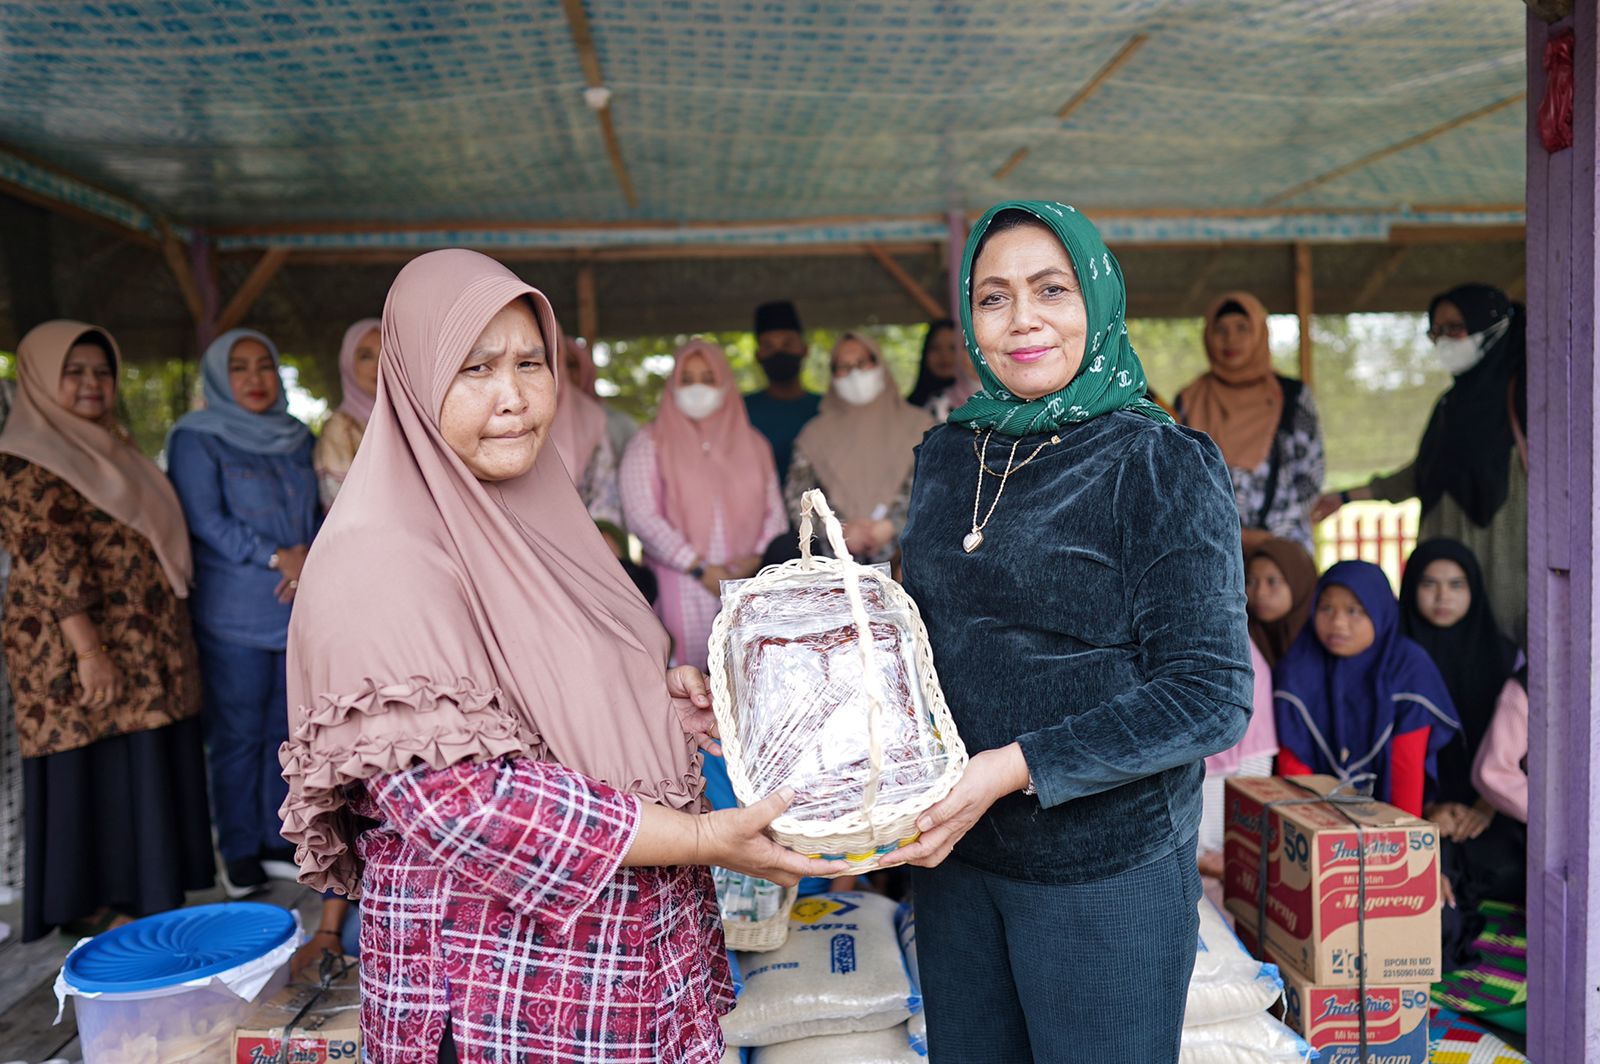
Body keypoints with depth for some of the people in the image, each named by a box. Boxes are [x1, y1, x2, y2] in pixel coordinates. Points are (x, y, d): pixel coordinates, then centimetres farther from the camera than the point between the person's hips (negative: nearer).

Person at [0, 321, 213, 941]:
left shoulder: (109, 448, 17)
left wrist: (173, 644, 16)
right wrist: (89, 650, -21)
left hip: (145, 649, 8)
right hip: (82, 652, -8)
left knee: (141, 767, 11)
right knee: (91, 769, 0)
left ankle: (137, 892, 23)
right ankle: (86, 905, 13)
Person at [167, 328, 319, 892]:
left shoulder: (297, 439, 14)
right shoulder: (197, 439, -2)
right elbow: (205, 520, -10)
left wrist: (309, 555, -6)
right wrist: (276, 558, -15)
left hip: (299, 609, 5)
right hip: (234, 616, -5)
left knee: (286, 728, 10)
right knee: (239, 735, 2)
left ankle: (277, 840, 22)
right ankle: (240, 852, 14)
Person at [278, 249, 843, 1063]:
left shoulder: (541, 520, 7)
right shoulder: (377, 566, -19)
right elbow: (456, 797, -25)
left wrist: (659, 704, -2)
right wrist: (702, 839, -24)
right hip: (503, 989, -7)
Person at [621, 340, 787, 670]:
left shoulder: (752, 444, 16)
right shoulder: (651, 443, 5)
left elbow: (775, 513, 15)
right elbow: (642, 516, -5)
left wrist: (758, 557, -5)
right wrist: (699, 568, -9)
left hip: (746, 588, 3)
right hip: (680, 589, -3)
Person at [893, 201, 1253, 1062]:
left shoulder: (1159, 466, -13)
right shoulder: (946, 458, 4)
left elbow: (1211, 697, -17)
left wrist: (1016, 767, -23)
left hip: (1106, 870, -5)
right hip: (953, 857, 5)